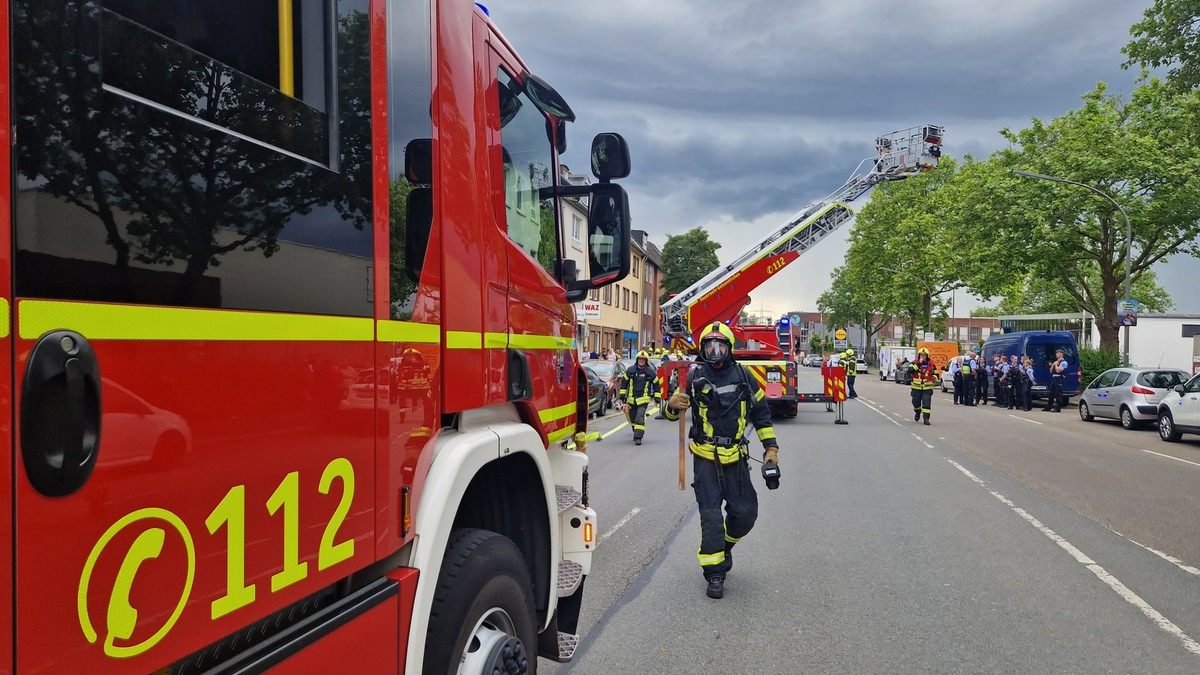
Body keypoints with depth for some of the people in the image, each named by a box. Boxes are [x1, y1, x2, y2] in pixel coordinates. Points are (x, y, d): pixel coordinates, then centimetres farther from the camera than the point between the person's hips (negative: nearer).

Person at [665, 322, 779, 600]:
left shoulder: (743, 376, 3)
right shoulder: (694, 376, -3)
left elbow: (761, 412, 12)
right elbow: (672, 412, 2)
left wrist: (771, 447, 8)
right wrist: (673, 405, -23)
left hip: (736, 458, 3)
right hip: (705, 459, -2)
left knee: (746, 511, 5)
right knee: (711, 516, -4)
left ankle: (725, 544, 35)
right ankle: (715, 574, 9)